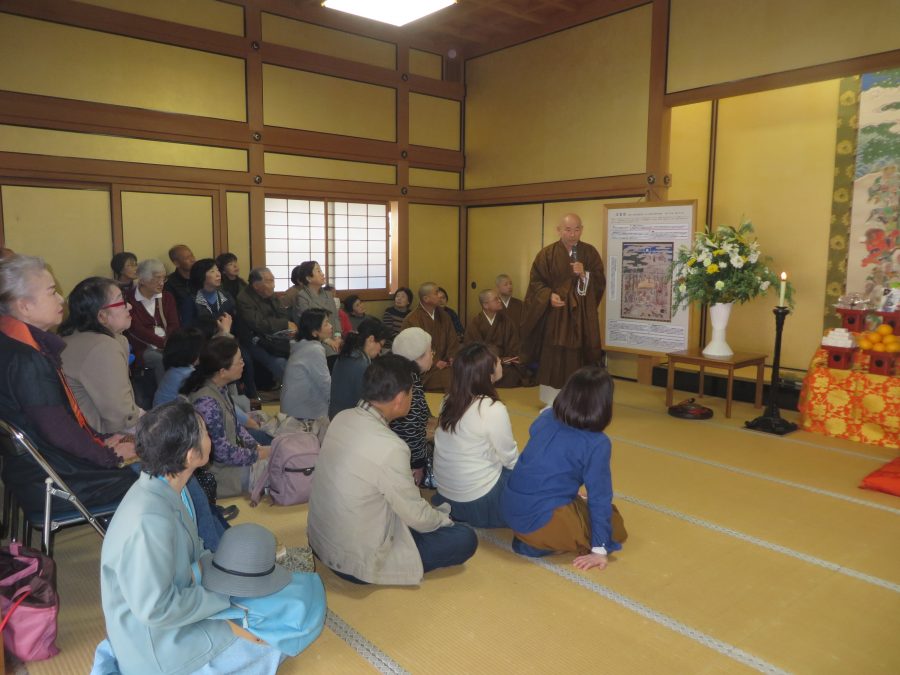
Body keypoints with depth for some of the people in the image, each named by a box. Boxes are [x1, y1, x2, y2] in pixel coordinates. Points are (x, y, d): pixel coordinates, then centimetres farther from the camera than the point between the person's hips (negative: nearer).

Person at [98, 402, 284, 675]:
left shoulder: (166, 487, -6)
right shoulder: (150, 521, -34)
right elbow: (156, 609, -28)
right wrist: (223, 595, -18)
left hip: (172, 601, 8)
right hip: (155, 642, -8)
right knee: (270, 646, -4)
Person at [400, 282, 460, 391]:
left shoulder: (444, 316, 14)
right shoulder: (411, 320, -5)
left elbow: (453, 341, 17)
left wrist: (452, 358, -4)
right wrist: (434, 363, -16)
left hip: (444, 365, 6)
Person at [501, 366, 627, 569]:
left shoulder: (545, 418, 1)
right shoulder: (597, 443, -15)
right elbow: (599, 497, -10)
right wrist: (600, 548, -3)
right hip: (542, 521, -7)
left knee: (578, 503, 32)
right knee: (616, 526, 13)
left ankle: (528, 537, 9)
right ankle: (547, 543, -3)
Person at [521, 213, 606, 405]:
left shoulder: (590, 253, 5)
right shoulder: (547, 254, 0)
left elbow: (600, 282, 3)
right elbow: (536, 282, 0)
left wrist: (584, 274, -15)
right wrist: (549, 296, -17)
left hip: (581, 317, 1)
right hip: (554, 315, -1)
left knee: (577, 361, 1)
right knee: (553, 360, 0)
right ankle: (551, 405, 10)